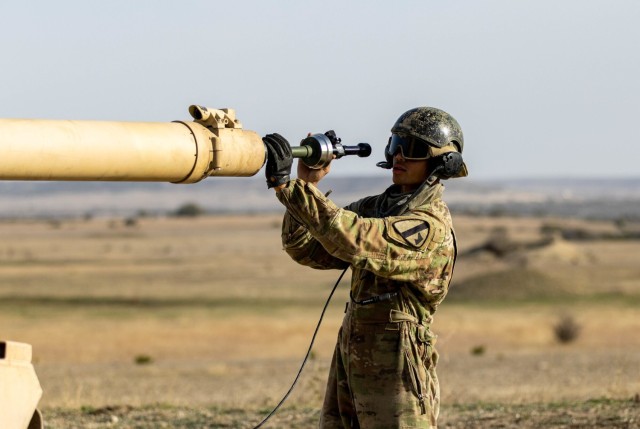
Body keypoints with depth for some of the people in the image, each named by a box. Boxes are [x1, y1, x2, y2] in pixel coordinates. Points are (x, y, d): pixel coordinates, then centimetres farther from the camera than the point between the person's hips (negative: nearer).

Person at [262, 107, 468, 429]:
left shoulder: (430, 226, -15)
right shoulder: (376, 207, 12)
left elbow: (351, 241, -28)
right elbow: (306, 249, 8)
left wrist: (290, 185, -30)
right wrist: (306, 185, -6)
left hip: (395, 374, -8)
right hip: (350, 363, 8)